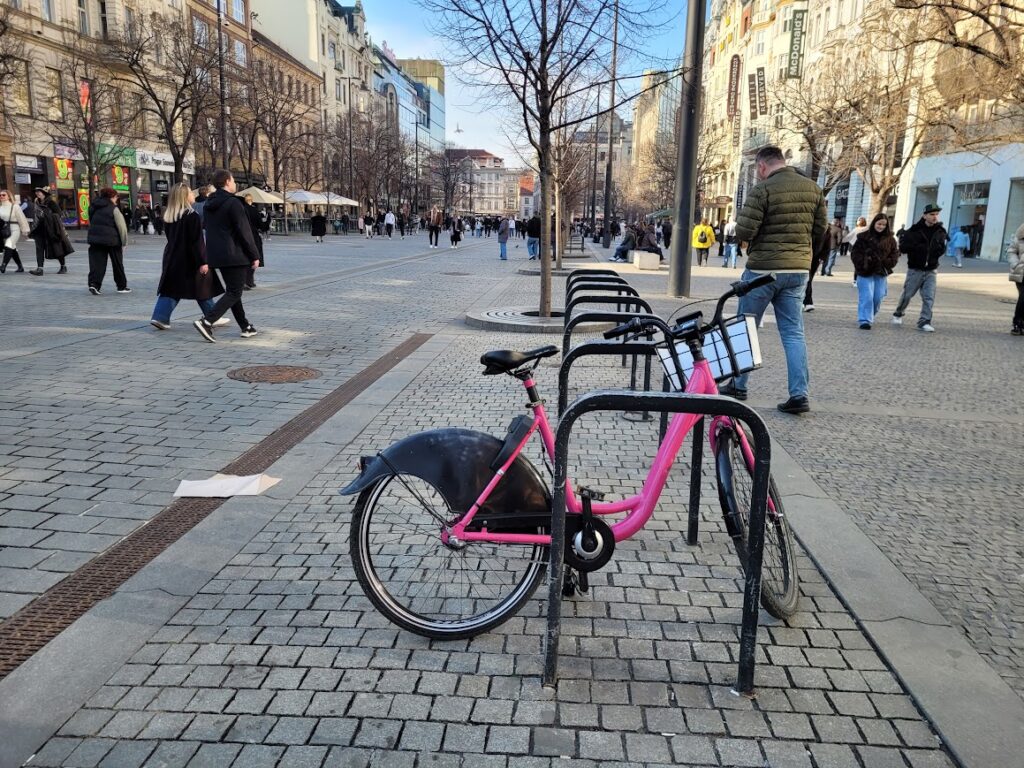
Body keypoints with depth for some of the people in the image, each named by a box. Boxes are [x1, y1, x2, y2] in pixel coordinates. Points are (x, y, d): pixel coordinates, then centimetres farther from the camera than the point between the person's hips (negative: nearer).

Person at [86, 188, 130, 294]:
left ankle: (93, 283, -16)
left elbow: (91, 222, 14)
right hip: (111, 239, -4)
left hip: (95, 238, 4)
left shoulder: (94, 207, 12)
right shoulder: (113, 209, -6)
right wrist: (124, 241, -2)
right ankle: (122, 286, 17)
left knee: (96, 262, 2)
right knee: (117, 263, 9)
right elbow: (122, 226, -8)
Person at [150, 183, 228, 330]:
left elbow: (170, 236, 15)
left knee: (171, 288, 8)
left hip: (172, 258, 7)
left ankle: (160, 317, -3)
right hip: (190, 260, -6)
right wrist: (202, 261, -18)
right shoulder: (192, 216, -16)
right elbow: (196, 242, -19)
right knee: (203, 287, 7)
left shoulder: (168, 216, 7)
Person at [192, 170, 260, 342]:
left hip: (217, 255, 9)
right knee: (234, 293, -5)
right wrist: (254, 256, -10)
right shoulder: (233, 203, -13)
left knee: (232, 290, 15)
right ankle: (206, 321, -17)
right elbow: (244, 232, -15)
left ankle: (246, 327, 20)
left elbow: (210, 229, 17)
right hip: (235, 255, -9)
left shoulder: (210, 204, 12)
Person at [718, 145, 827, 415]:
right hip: (798, 269, 5)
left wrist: (744, 235, 5)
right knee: (793, 333, 8)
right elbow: (820, 230, 10)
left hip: (763, 269, -5)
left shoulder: (762, 190, -13)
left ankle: (738, 386, 20)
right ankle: (799, 394, 2)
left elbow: (743, 233, -17)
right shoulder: (813, 189, 6)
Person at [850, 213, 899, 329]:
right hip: (865, 272, -3)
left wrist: (887, 263, -6)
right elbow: (855, 253, -2)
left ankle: (870, 316, 24)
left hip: (881, 273, 3)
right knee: (866, 297, -8)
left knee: (878, 297, 4)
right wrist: (863, 262, -16)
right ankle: (865, 320, -7)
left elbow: (895, 254, 11)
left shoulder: (890, 239, 8)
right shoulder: (864, 237, -1)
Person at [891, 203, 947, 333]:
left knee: (929, 297, -6)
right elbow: (903, 247, -11)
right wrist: (920, 248, -19)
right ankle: (898, 314, 30)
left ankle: (924, 321, -1)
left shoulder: (940, 232, 5)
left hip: (930, 271, 3)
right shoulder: (914, 231, -8)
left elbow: (941, 249, 12)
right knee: (907, 294, 7)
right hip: (915, 270, -3)